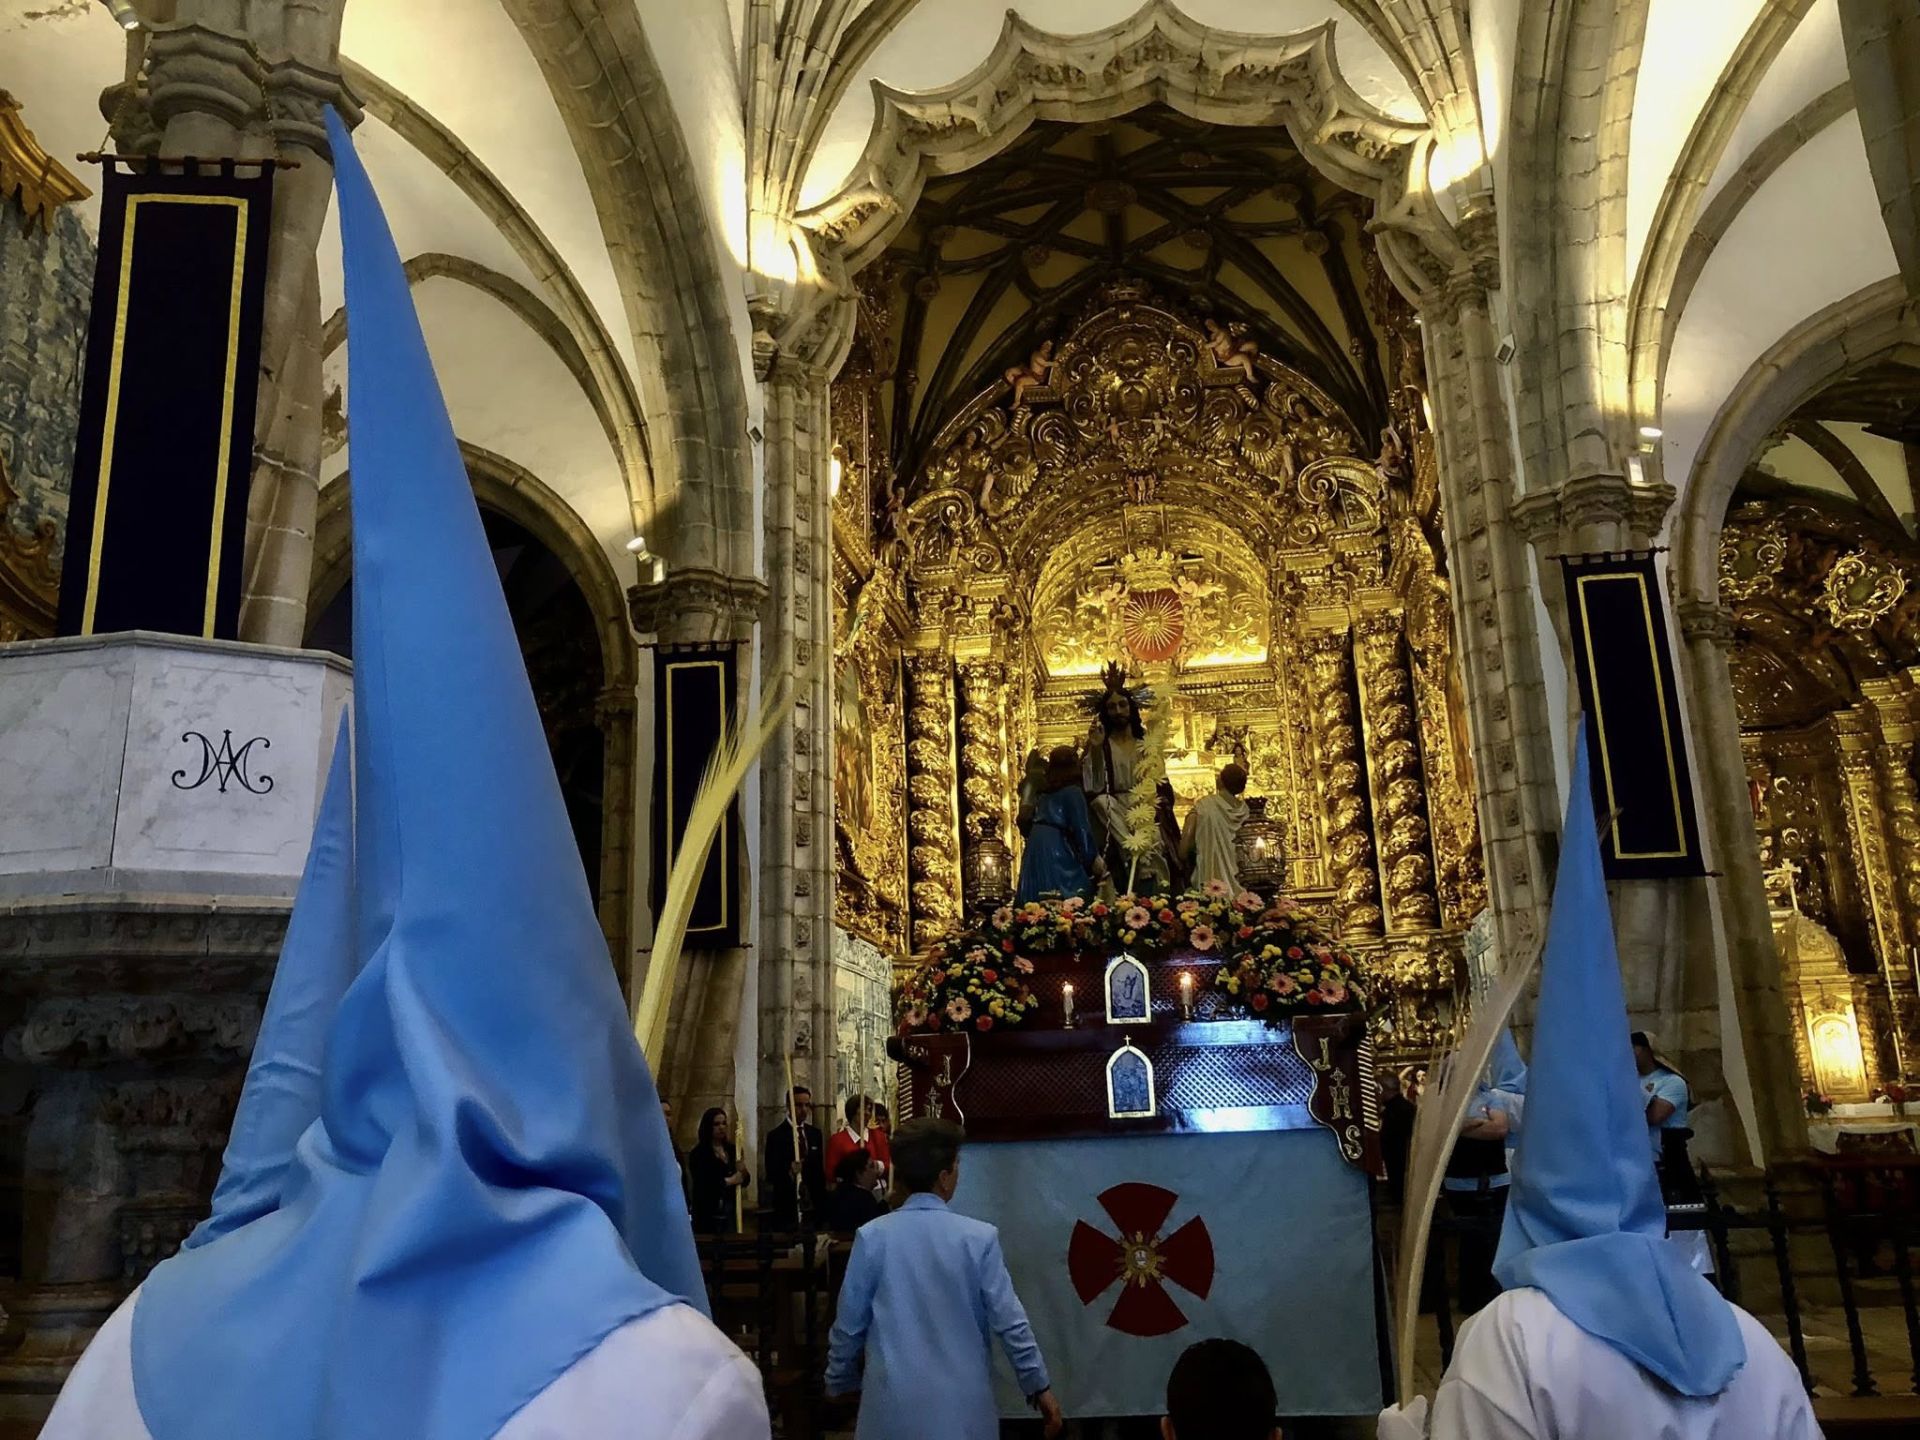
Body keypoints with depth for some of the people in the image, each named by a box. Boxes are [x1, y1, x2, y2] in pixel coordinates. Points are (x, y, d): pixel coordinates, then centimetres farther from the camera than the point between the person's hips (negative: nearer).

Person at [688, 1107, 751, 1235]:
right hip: (708, 1215, -5)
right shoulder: (698, 1153, -6)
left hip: (730, 1213, 5)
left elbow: (745, 1181, 13)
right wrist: (727, 1181, -14)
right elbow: (701, 1183, -16)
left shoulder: (731, 1150, 10)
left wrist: (743, 1173, -8)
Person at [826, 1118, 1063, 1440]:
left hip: (894, 1404, 1)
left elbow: (849, 1324, 0)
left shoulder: (872, 1237, -7)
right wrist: (1039, 1386, 8)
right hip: (961, 1405, -1)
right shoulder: (979, 1237, -9)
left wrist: (838, 1381, 17)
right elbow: (1009, 1322, -5)